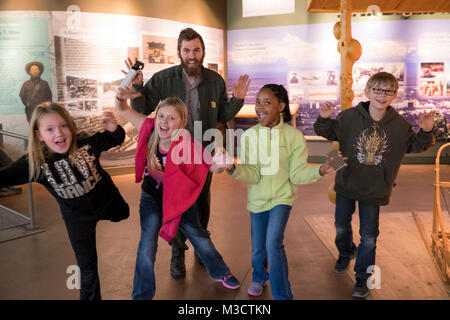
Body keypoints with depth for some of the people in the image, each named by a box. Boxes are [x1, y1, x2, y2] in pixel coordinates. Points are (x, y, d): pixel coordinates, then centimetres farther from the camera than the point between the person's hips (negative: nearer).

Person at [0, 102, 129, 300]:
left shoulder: (87, 144, -27)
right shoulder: (34, 163, -26)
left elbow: (115, 139, -12)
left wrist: (113, 128, -36)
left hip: (107, 201, 1)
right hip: (77, 217, -1)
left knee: (123, 214, 36)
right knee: (88, 267, 11)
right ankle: (91, 297, 35)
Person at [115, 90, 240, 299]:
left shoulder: (188, 145, -31)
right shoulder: (150, 129, -23)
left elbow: (215, 168, -27)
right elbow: (123, 110, -10)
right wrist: (122, 98, -32)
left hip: (179, 198, -1)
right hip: (152, 197, 1)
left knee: (199, 236, 18)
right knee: (147, 247, 0)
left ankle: (220, 272, 46)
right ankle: (142, 295, 22)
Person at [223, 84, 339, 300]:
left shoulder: (294, 136, -11)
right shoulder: (249, 135, -8)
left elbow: (297, 175, -11)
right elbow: (253, 175, -14)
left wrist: (320, 170, -29)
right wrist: (233, 169, -33)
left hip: (281, 197, -2)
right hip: (258, 199, 3)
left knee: (273, 244, -21)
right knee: (257, 249, 14)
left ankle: (282, 295, 0)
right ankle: (259, 277, 49)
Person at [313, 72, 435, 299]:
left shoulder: (399, 125, -8)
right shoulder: (349, 117, -13)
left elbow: (414, 145, 8)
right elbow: (328, 132, 0)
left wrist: (426, 132, -11)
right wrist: (324, 119, -20)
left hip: (374, 190, 0)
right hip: (347, 184, 1)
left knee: (369, 237, 7)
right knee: (341, 226, 19)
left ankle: (363, 277, 26)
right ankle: (346, 252, 51)